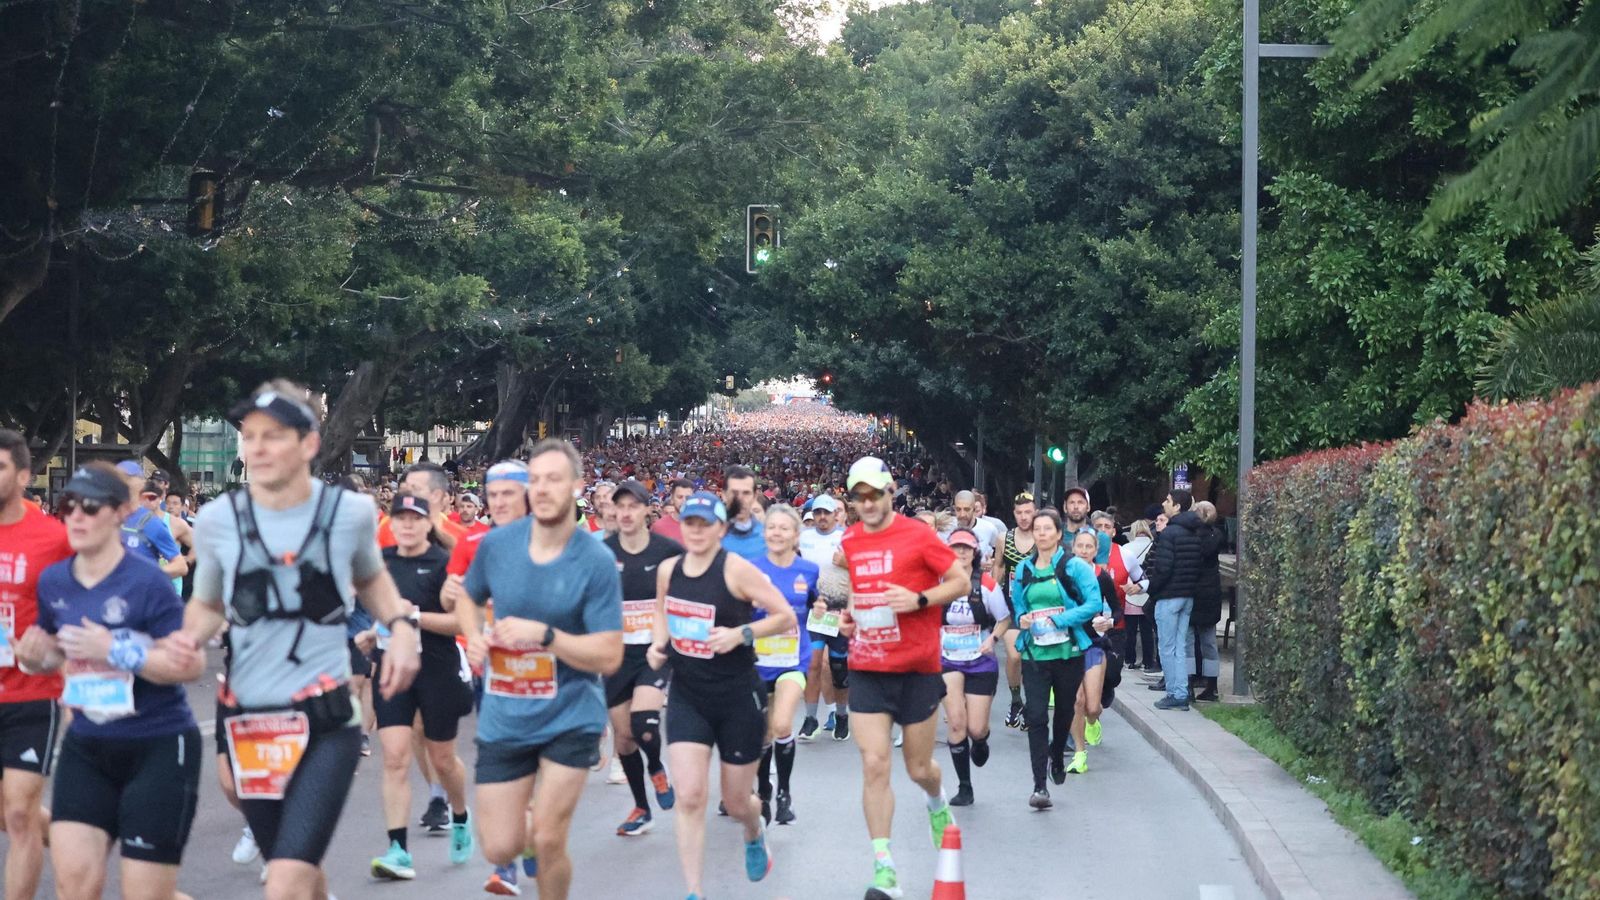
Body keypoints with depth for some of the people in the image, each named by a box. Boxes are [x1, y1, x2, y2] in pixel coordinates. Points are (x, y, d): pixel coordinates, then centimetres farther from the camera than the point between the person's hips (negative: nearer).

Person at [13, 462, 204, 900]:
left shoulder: (147, 583, -16)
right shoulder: (53, 582, 2)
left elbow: (191, 664, -18)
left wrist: (115, 649, -26)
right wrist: (37, 657, -5)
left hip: (160, 748, -5)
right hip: (87, 747, 5)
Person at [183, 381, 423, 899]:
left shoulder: (350, 512, -5)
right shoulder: (218, 520, -4)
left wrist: (402, 627, 0)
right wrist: (185, 639, -9)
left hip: (327, 720, -3)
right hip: (247, 721, 3)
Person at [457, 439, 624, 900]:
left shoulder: (596, 562, -13)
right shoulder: (496, 544, -3)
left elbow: (609, 656, -14)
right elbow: (468, 598, 17)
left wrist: (543, 634, -26)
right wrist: (474, 636, -4)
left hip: (570, 717, -3)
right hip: (504, 718, 3)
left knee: (548, 843, -5)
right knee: (500, 849, 4)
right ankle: (524, 828, 41)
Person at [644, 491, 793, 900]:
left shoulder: (735, 568, -14)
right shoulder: (668, 570, 0)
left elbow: (786, 617, -12)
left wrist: (741, 634, -24)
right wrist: (659, 644, 1)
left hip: (738, 698, -3)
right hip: (687, 697, 3)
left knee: (736, 801, 11)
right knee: (690, 797, -11)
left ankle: (755, 835, 48)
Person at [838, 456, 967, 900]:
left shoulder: (918, 535, -8)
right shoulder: (848, 542, 6)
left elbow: (962, 582, -5)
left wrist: (918, 600, -19)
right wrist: (848, 614, 5)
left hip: (916, 669, -3)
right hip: (867, 670, 3)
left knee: (918, 768, 9)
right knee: (874, 766, -9)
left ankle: (937, 801, 46)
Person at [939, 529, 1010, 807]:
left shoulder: (987, 585, -7)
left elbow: (1005, 619, 4)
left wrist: (992, 638, -12)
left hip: (981, 663, 0)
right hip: (948, 661, 0)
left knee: (976, 729, -1)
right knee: (956, 723, -14)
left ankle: (980, 742, 40)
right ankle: (964, 787, 0)